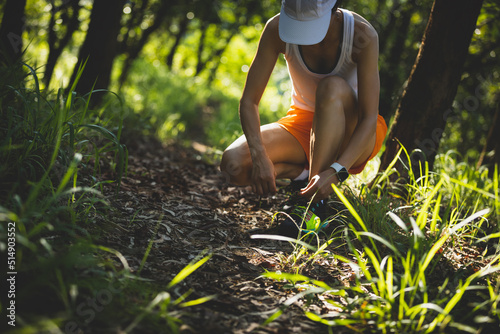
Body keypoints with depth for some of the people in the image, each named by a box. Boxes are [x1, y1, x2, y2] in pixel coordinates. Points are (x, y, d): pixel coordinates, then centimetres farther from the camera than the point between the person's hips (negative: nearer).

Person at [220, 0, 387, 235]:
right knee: (233, 164, -24)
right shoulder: (277, 29, -19)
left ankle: (315, 202, -30)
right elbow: (249, 100, -16)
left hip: (353, 134, -2)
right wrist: (259, 156, -32)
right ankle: (309, 171, -1)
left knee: (333, 87, -37)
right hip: (302, 123, 2)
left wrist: (336, 172, -41)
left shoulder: (362, 36, -26)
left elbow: (370, 118, -27)